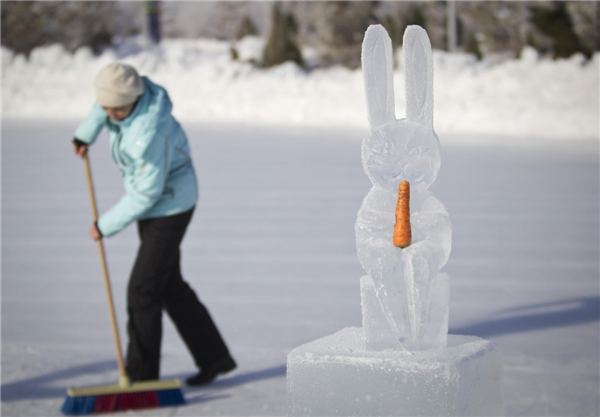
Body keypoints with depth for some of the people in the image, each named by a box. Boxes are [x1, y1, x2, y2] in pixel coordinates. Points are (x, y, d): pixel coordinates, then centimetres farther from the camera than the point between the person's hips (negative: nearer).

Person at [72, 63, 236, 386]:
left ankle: (141, 375, 1)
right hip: (152, 207, 10)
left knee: (143, 290, -8)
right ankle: (214, 357, 24)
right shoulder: (124, 91, -9)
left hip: (170, 208, -10)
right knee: (170, 287, 15)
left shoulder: (150, 132, -34)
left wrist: (106, 225, -19)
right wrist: (86, 132, 25)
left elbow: (146, 193, -27)